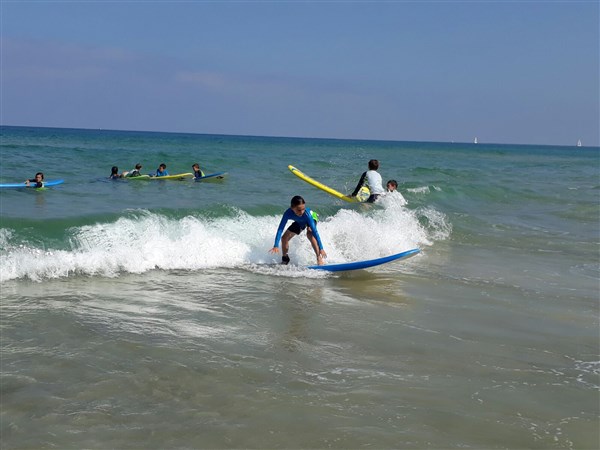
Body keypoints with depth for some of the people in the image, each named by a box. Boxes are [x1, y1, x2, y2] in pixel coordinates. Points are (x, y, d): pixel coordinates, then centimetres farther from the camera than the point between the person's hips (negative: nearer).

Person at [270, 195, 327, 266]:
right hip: (299, 222, 4)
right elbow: (280, 229, -37)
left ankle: (319, 258, -30)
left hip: (312, 218, -4)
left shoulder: (307, 214, -42)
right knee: (284, 238, 1)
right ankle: (285, 260, 26)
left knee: (310, 233, -35)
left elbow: (315, 231, -42)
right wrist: (276, 246, -46)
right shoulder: (288, 213, -37)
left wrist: (321, 248, -45)